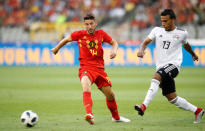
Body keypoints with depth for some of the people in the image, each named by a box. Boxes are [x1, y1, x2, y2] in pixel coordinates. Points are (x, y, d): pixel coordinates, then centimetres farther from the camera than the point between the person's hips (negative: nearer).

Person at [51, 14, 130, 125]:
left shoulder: (101, 34, 3)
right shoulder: (80, 34, -2)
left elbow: (114, 42, 15)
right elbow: (66, 39, 14)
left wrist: (114, 50, -7)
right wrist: (56, 48, 26)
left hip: (99, 69, 3)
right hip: (85, 68, -3)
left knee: (110, 95, 11)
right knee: (86, 86, -35)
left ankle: (116, 117, 37)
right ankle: (89, 115, -51)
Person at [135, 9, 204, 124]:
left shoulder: (182, 33, 5)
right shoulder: (157, 31, 9)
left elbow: (185, 44, 26)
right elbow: (146, 42, 5)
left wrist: (193, 54, 45)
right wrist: (142, 50, -19)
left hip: (173, 65, -5)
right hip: (161, 67, 5)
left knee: (156, 78, -33)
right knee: (172, 98, 5)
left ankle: (144, 107, -43)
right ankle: (197, 111, 21)